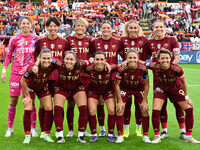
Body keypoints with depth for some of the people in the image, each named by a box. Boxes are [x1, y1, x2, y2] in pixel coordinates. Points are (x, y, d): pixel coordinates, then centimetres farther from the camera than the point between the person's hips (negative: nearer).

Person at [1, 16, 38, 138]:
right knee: (13, 101, 1)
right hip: (16, 73, 0)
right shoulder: (15, 39, 2)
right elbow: (8, 56, 7)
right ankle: (10, 128, 14)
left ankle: (33, 128, 11)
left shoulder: (36, 39, 4)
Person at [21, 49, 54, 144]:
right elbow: (23, 81, -22)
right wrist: (27, 96, -16)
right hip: (30, 88, -3)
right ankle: (27, 136, 1)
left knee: (49, 109, -6)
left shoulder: (52, 67, -27)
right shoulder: (33, 68, -36)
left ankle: (47, 135, 8)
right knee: (28, 110, -13)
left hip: (43, 88, 3)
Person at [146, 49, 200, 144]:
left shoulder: (177, 69, -32)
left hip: (175, 89, 0)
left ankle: (189, 137, 13)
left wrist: (186, 97, -5)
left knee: (189, 109, -5)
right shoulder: (154, 66, -30)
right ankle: (157, 137, 4)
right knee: (155, 111, -16)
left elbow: (183, 82, -14)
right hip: (161, 89, 0)